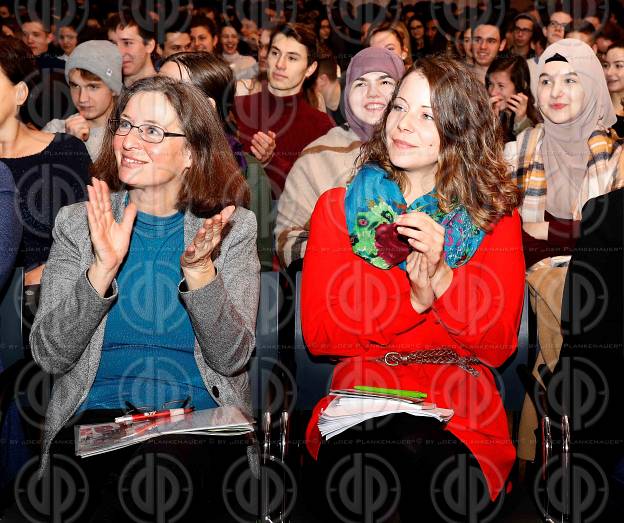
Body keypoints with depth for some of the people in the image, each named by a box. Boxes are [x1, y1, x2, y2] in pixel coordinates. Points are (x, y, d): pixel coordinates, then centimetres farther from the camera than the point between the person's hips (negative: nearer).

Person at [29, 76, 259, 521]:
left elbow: (232, 359, -4)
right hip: (98, 412, 0)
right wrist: (103, 269, -17)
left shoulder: (233, 227, 5)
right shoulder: (78, 223, 7)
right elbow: (50, 356, -3)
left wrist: (199, 271, -20)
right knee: (127, 482, -32)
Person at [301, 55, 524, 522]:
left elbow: (499, 345, 1)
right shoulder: (338, 206, 10)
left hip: (462, 419, 0)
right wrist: (413, 296, -14)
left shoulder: (493, 214, 9)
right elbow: (318, 333, -1)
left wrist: (441, 276, -15)